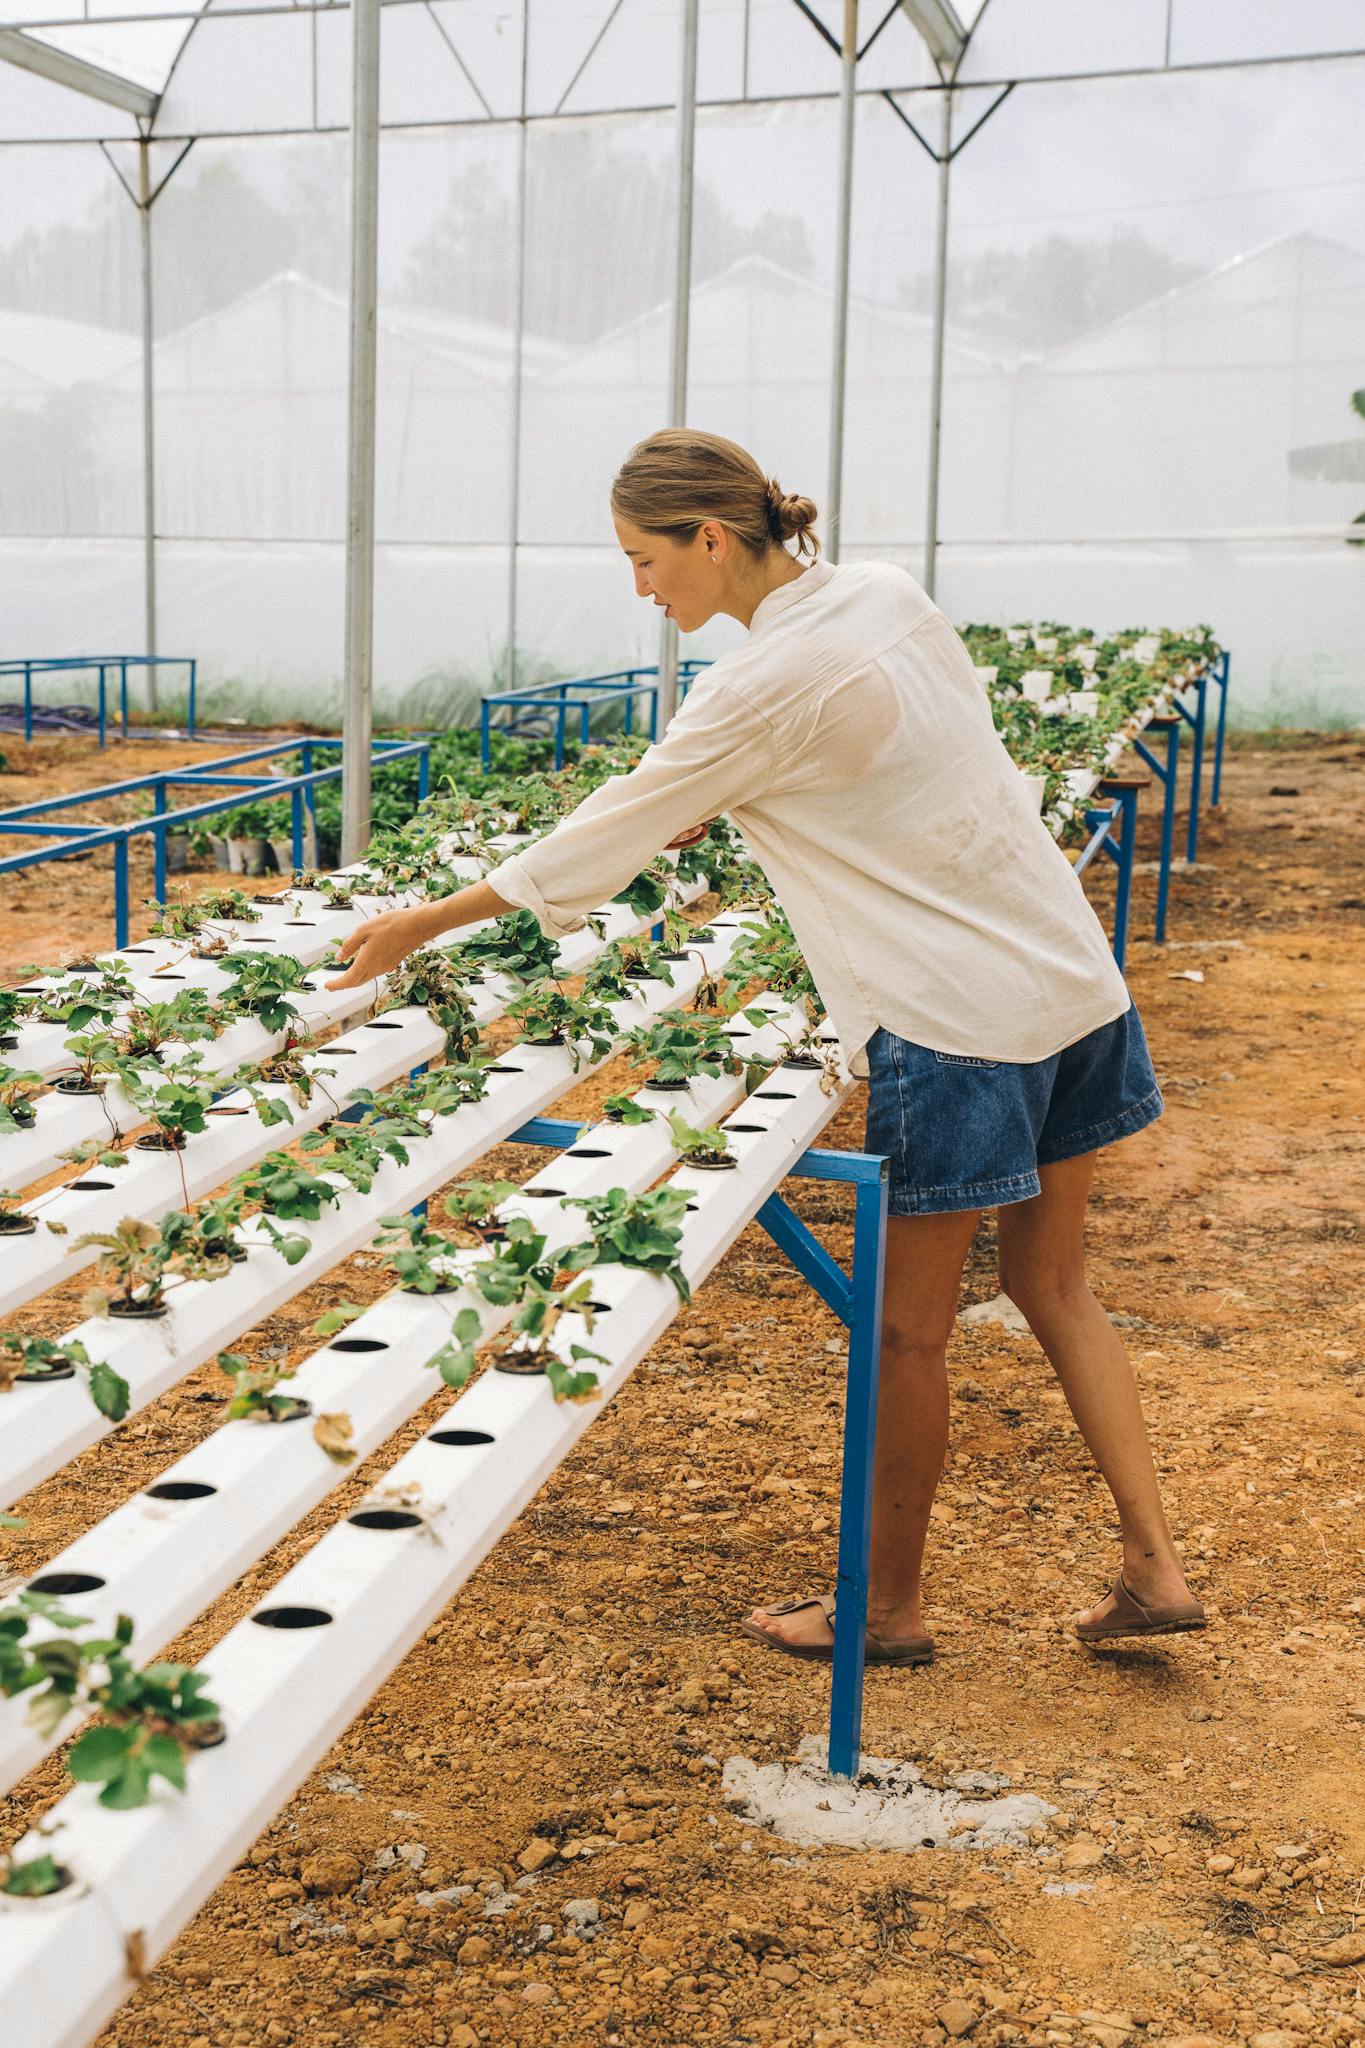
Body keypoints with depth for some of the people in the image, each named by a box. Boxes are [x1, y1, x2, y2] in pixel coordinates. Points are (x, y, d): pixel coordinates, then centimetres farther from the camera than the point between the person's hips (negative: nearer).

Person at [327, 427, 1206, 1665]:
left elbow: (607, 836, -11)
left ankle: (889, 1607, 22)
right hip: (1070, 974, 9)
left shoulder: (765, 684, -18)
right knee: (1052, 1284, 18)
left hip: (956, 1024, -8)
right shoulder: (885, 594, 5)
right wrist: (717, 808, 13)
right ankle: (1155, 1569, 20)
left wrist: (420, 925, 0)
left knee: (909, 1328, 7)